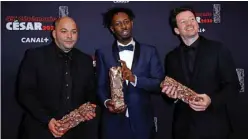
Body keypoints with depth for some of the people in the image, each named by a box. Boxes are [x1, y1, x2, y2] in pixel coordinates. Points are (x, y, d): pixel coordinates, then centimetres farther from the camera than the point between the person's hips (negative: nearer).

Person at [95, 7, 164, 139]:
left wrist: (135, 79, -18)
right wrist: (106, 102, -16)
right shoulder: (103, 53, 4)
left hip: (142, 121, 1)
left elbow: (159, 83, -3)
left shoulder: (149, 51, 3)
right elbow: (100, 85, 3)